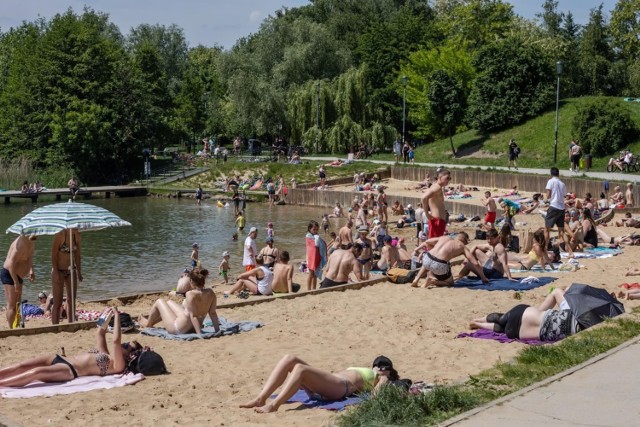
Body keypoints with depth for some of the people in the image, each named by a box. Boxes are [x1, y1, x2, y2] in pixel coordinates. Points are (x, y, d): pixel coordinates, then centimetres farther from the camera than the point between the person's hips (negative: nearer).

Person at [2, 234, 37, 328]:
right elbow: (11, 263, -28)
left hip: (17, 275, 10)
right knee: (12, 306, -9)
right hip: (9, 275, -10)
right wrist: (16, 282, -29)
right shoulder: (22, 243, -26)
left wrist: (31, 271, 5)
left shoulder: (31, 242, 4)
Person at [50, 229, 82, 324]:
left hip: (71, 271, 6)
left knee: (71, 301, 9)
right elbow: (53, 255, -13)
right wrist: (56, 273, -17)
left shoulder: (77, 235, 3)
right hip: (59, 271, -6)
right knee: (58, 303, -6)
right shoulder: (59, 235, -14)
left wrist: (79, 272, 9)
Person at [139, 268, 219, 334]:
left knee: (159, 302, 17)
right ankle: (152, 321, 52)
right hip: (192, 328, 7)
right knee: (169, 302, 28)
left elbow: (193, 316, -31)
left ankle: (147, 323, 42)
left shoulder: (191, 294, -30)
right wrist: (217, 330, -5)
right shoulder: (211, 293, -13)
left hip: (178, 329, -7)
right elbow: (213, 313, -11)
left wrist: (199, 333, -28)